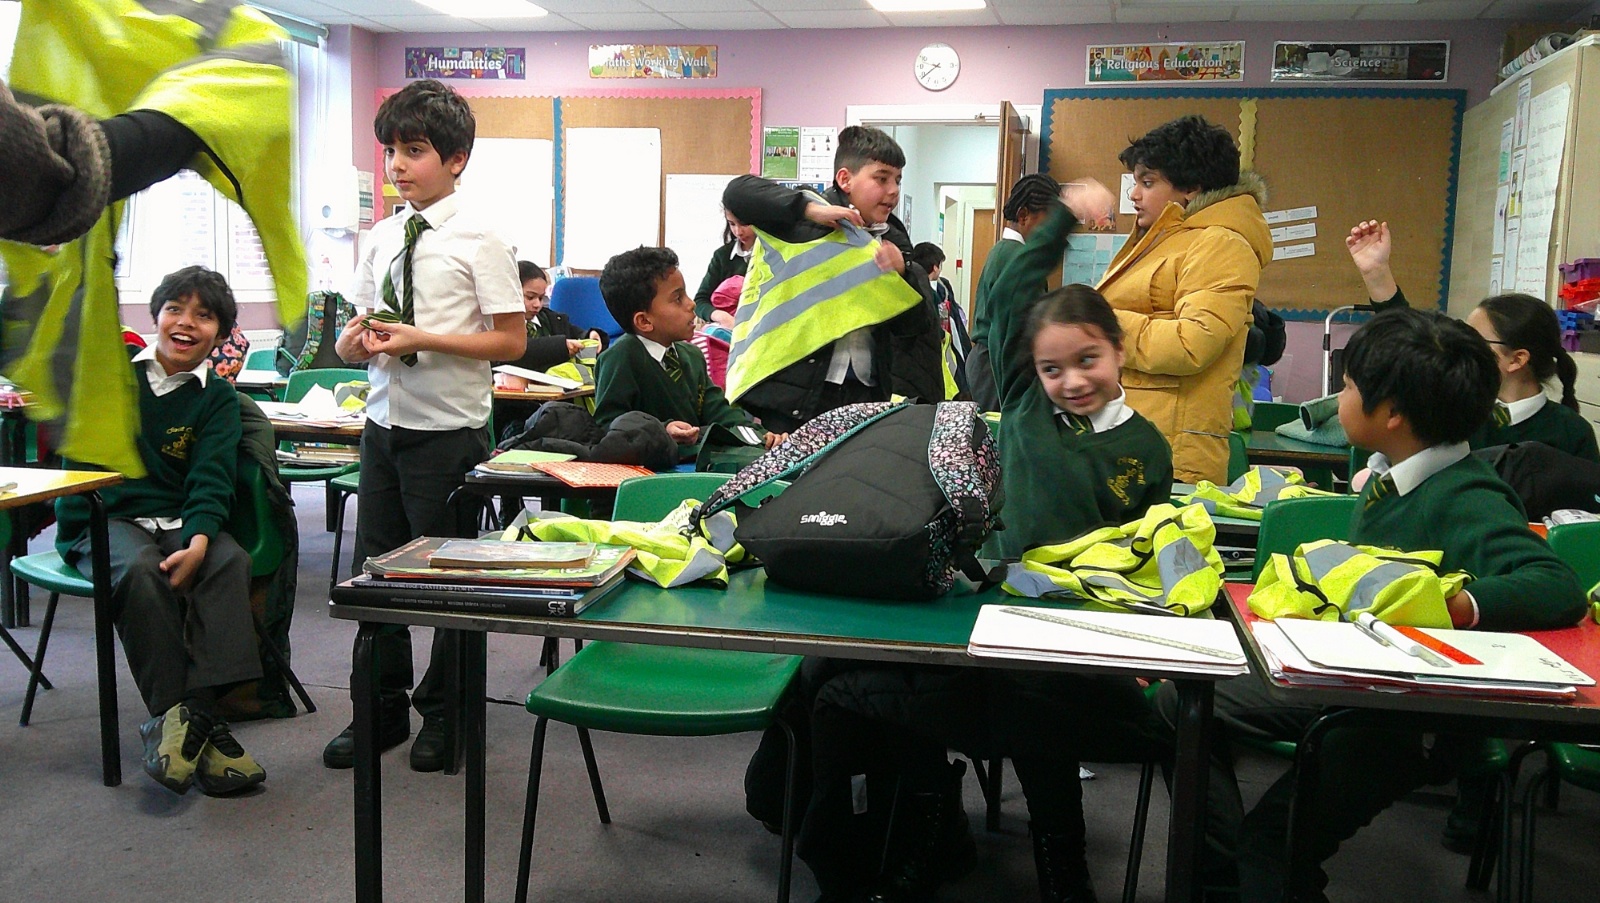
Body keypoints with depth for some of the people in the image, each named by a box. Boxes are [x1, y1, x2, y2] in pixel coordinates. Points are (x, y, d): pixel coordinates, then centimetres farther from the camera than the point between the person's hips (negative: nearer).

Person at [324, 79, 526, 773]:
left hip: (448, 430, -6)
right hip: (384, 423, 6)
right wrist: (356, 340, -8)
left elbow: (512, 340, -11)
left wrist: (423, 340, -19)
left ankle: (443, 714, 25)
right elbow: (354, 342, 16)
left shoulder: (480, 239, -8)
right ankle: (383, 710, 30)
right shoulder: (382, 237, 9)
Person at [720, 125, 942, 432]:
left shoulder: (894, 242, 14)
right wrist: (811, 208, -18)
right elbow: (737, 192, -11)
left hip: (865, 395, 4)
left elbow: (919, 325, 9)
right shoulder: (807, 221, 1)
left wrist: (902, 274, -9)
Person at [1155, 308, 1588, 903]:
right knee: (1182, 700, 10)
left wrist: (1453, 606, -49)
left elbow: (1560, 590, -35)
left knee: (1269, 842, -16)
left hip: (1417, 718, -9)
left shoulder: (1466, 502, -23)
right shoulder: (1391, 474, 1)